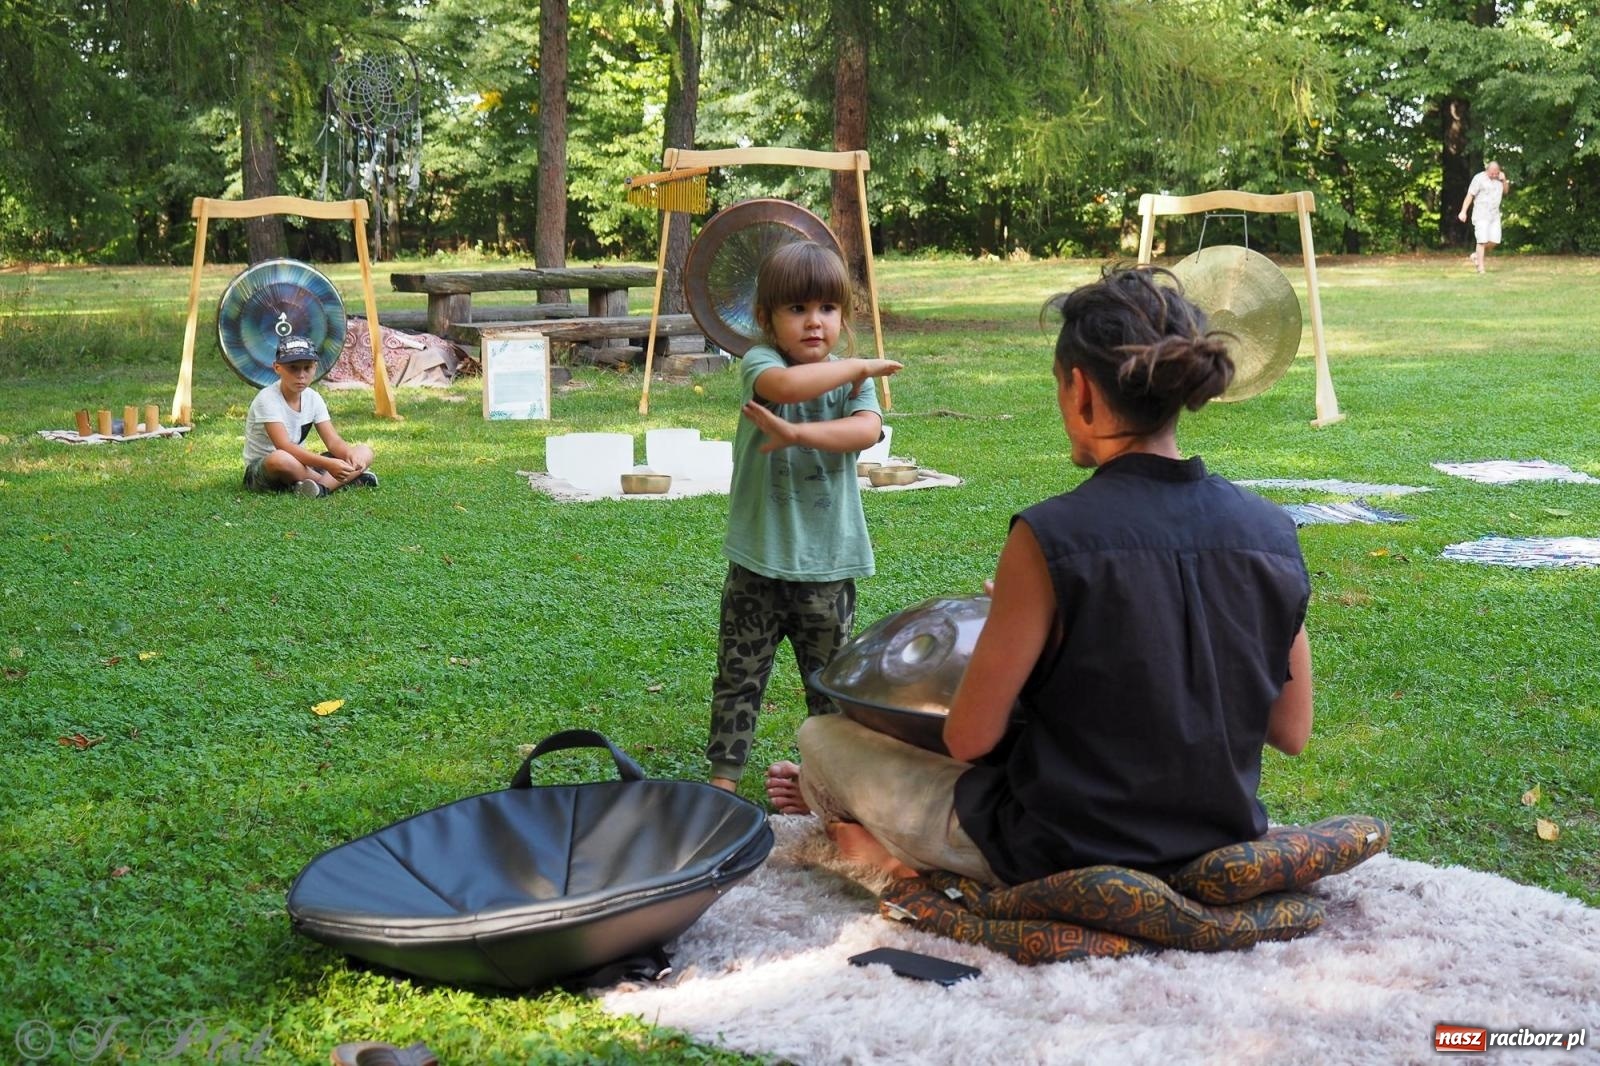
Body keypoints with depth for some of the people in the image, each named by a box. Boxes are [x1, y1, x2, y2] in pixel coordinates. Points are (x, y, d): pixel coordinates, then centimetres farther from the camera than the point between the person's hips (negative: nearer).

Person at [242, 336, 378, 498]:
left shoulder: (312, 398, 1)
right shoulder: (267, 399, -20)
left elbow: (333, 441, -3)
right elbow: (284, 446, -31)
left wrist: (350, 454, -28)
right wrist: (327, 464, -41)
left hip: (301, 467, 7)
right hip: (261, 469, -7)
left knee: (364, 453, -6)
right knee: (280, 459, -44)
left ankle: (322, 485, -31)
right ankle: (350, 479, -26)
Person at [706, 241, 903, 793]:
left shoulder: (854, 379, 2)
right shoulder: (760, 361, -7)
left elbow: (867, 430, -19)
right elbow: (786, 385, -32)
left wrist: (796, 432, -30)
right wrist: (858, 366, -19)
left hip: (826, 562, 2)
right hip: (759, 560, -2)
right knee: (740, 675, 8)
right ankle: (724, 775, 21)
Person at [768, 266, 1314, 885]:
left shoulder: (1050, 539, -24)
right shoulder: (1272, 532, -9)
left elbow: (969, 739, -16)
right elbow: (1292, 734, 0)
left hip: (1061, 856, -5)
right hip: (1218, 841, 6)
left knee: (822, 739, 12)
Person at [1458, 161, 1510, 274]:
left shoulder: (1499, 178, 9)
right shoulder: (1479, 178, -10)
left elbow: (1506, 191, 17)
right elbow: (1470, 195, -12)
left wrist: (1504, 180, -2)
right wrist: (1463, 211, -18)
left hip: (1494, 214, 6)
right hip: (1481, 214, -6)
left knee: (1494, 240, -1)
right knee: (1483, 240, -11)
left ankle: (1476, 256, 20)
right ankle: (1480, 267, -7)